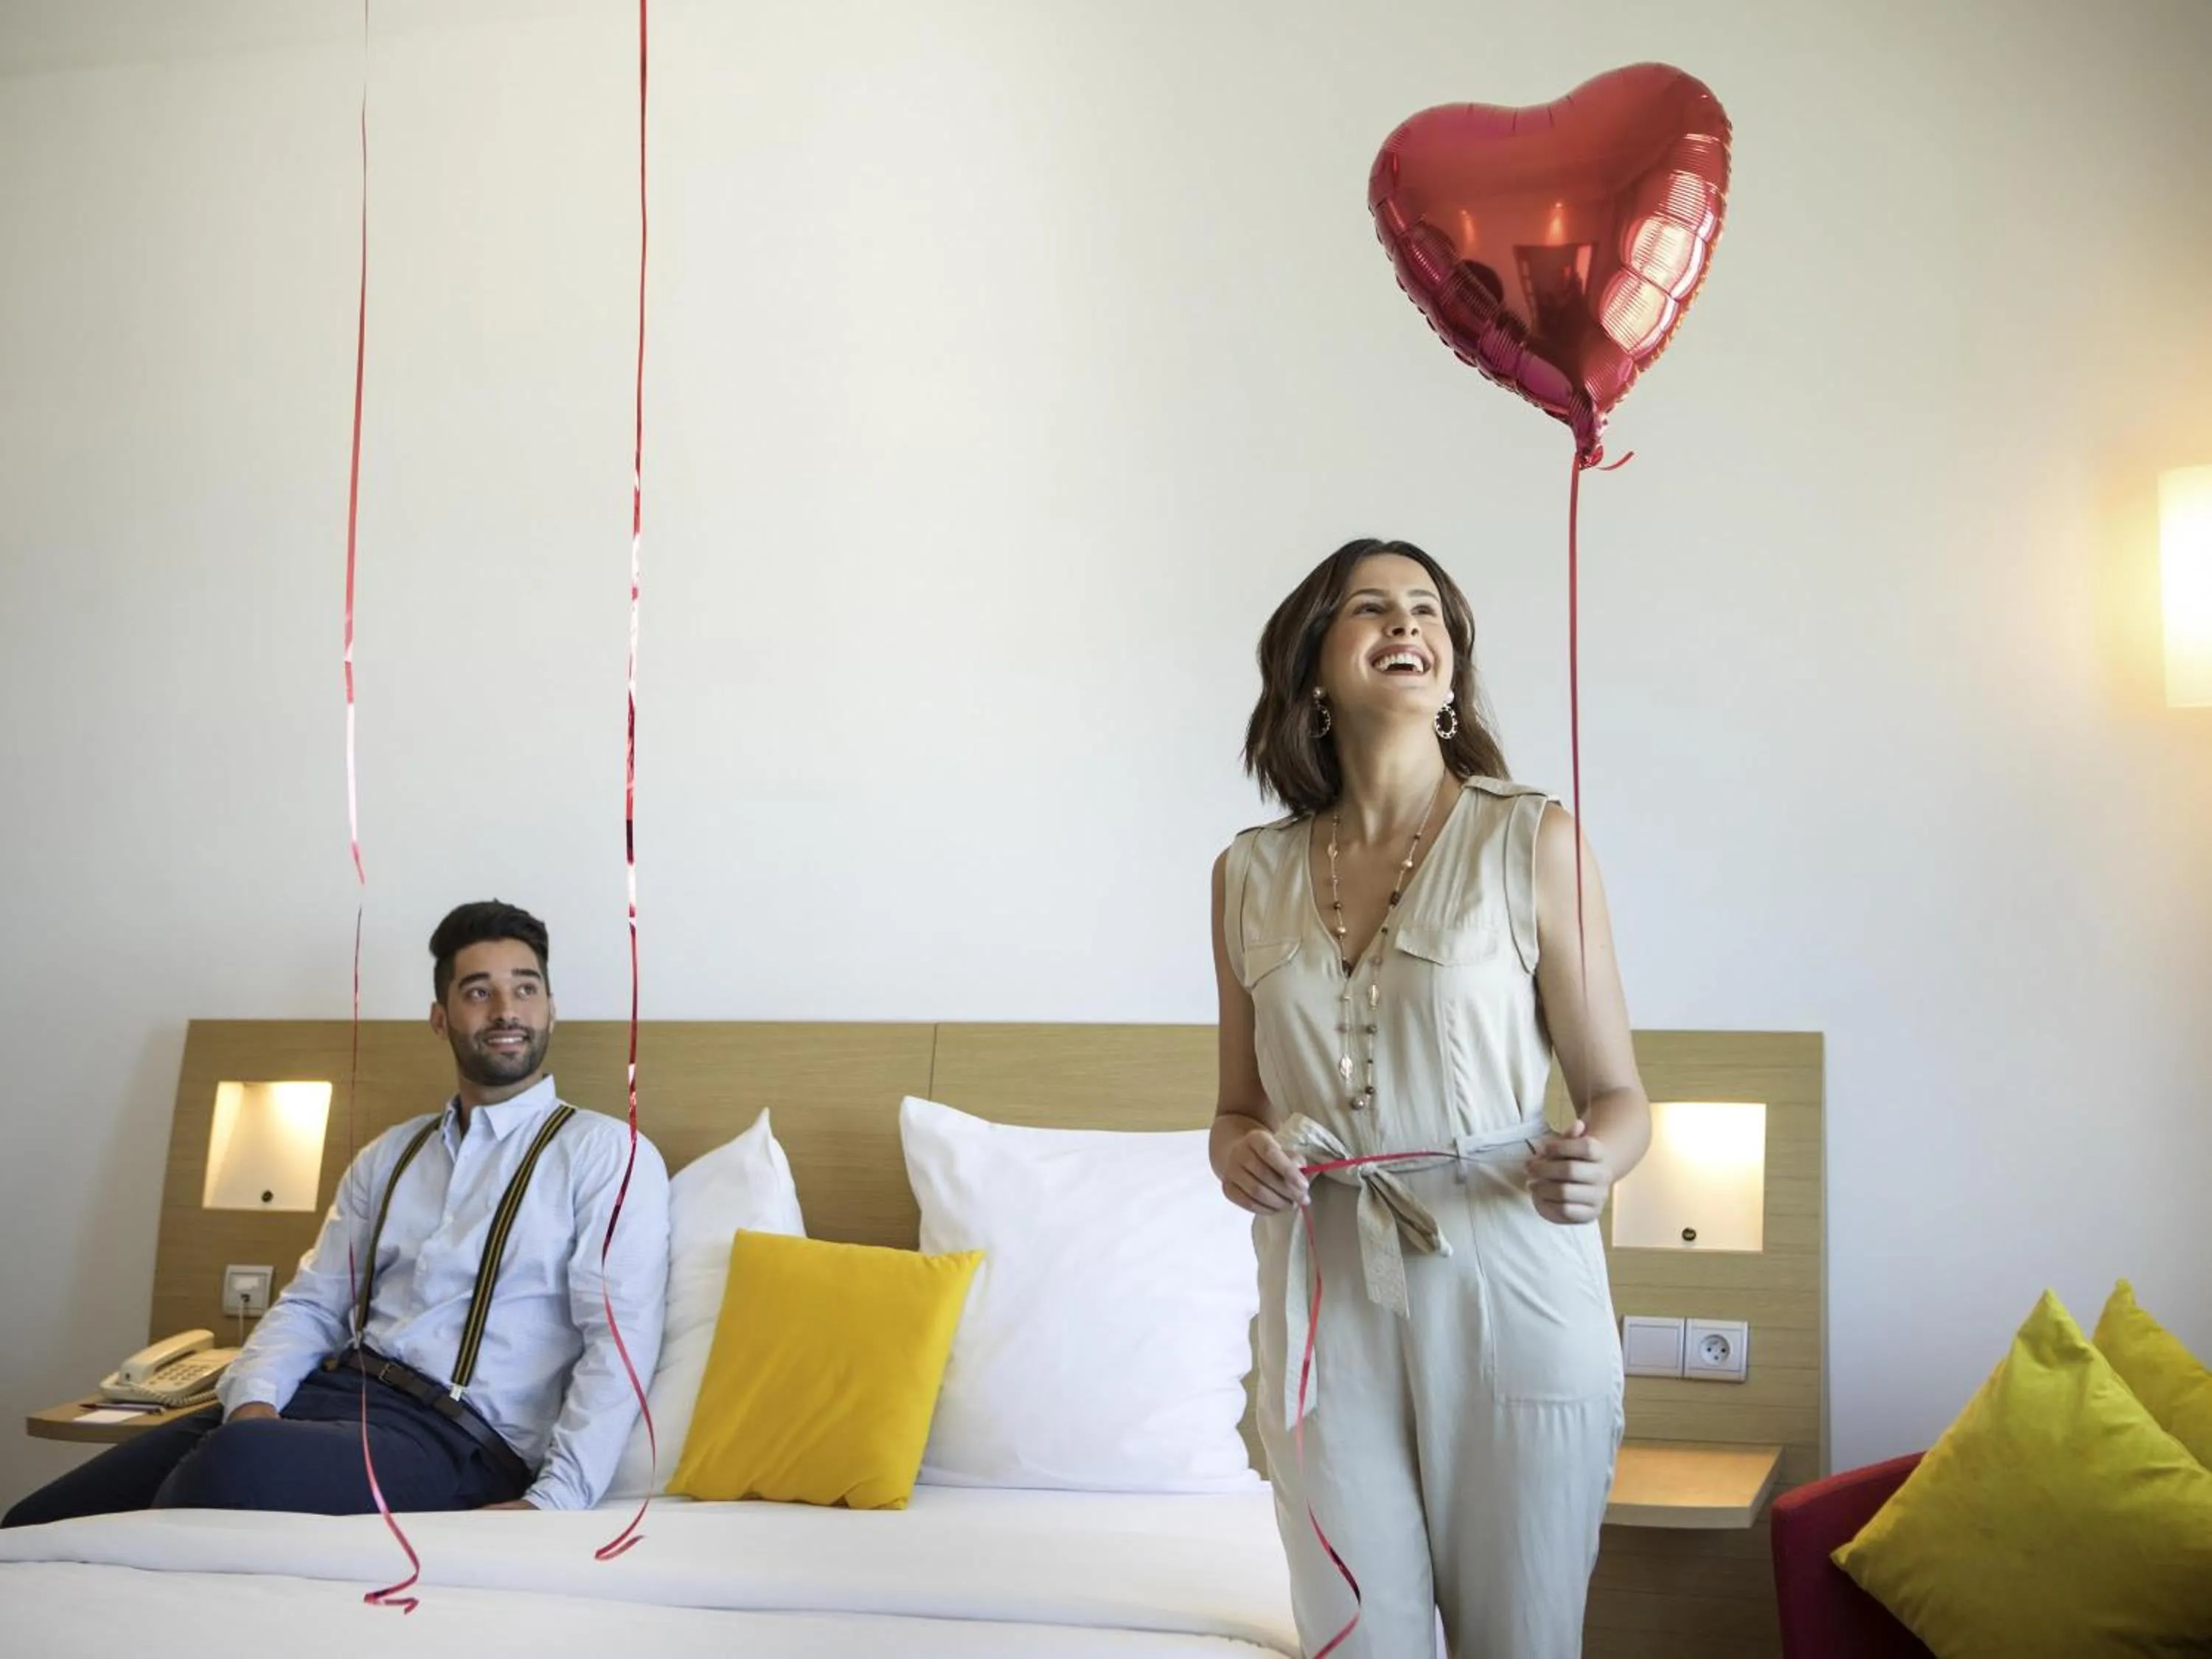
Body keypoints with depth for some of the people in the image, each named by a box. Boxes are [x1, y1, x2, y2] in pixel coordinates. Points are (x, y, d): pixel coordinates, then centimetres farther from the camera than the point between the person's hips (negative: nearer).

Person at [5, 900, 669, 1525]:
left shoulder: (607, 1153, 2)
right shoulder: (388, 1156, 23)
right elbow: (312, 1303, 18)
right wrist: (255, 1399, -5)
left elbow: (621, 1340, -9)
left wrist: (553, 1502, -22)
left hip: (454, 1438, -5)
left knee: (234, 1467, -35)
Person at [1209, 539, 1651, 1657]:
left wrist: (1594, 1160, -22)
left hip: (1511, 1303, -2)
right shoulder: (1251, 873, 6)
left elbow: (1617, 1095, -1)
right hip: (1327, 1312, 3)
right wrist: (1237, 1152, -8)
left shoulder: (1531, 840, -3)